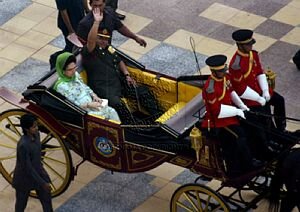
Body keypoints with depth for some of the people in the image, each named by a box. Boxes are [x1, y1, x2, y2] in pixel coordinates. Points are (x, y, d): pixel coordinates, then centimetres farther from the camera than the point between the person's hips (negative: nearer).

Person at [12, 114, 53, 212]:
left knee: (47, 200, 14)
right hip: (25, 178, -7)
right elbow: (28, 168, -28)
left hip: (38, 173, 7)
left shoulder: (36, 135, -10)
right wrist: (43, 183, -23)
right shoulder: (23, 145, -34)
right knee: (21, 204, 17)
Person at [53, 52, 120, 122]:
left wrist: (94, 95, 0)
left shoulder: (75, 75, 5)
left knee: (112, 111, -9)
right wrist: (89, 105, -22)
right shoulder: (61, 86, -19)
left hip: (91, 103, 7)